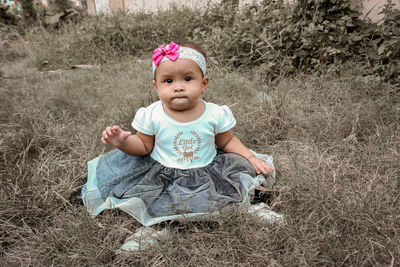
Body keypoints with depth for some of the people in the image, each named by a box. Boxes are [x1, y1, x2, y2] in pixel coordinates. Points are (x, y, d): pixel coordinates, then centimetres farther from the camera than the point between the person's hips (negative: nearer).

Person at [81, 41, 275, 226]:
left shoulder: (215, 114, -8)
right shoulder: (151, 115, -10)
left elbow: (227, 142, 6)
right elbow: (144, 146, 0)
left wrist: (252, 158, -2)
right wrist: (123, 143, -19)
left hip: (206, 170, 2)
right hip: (159, 174, -1)